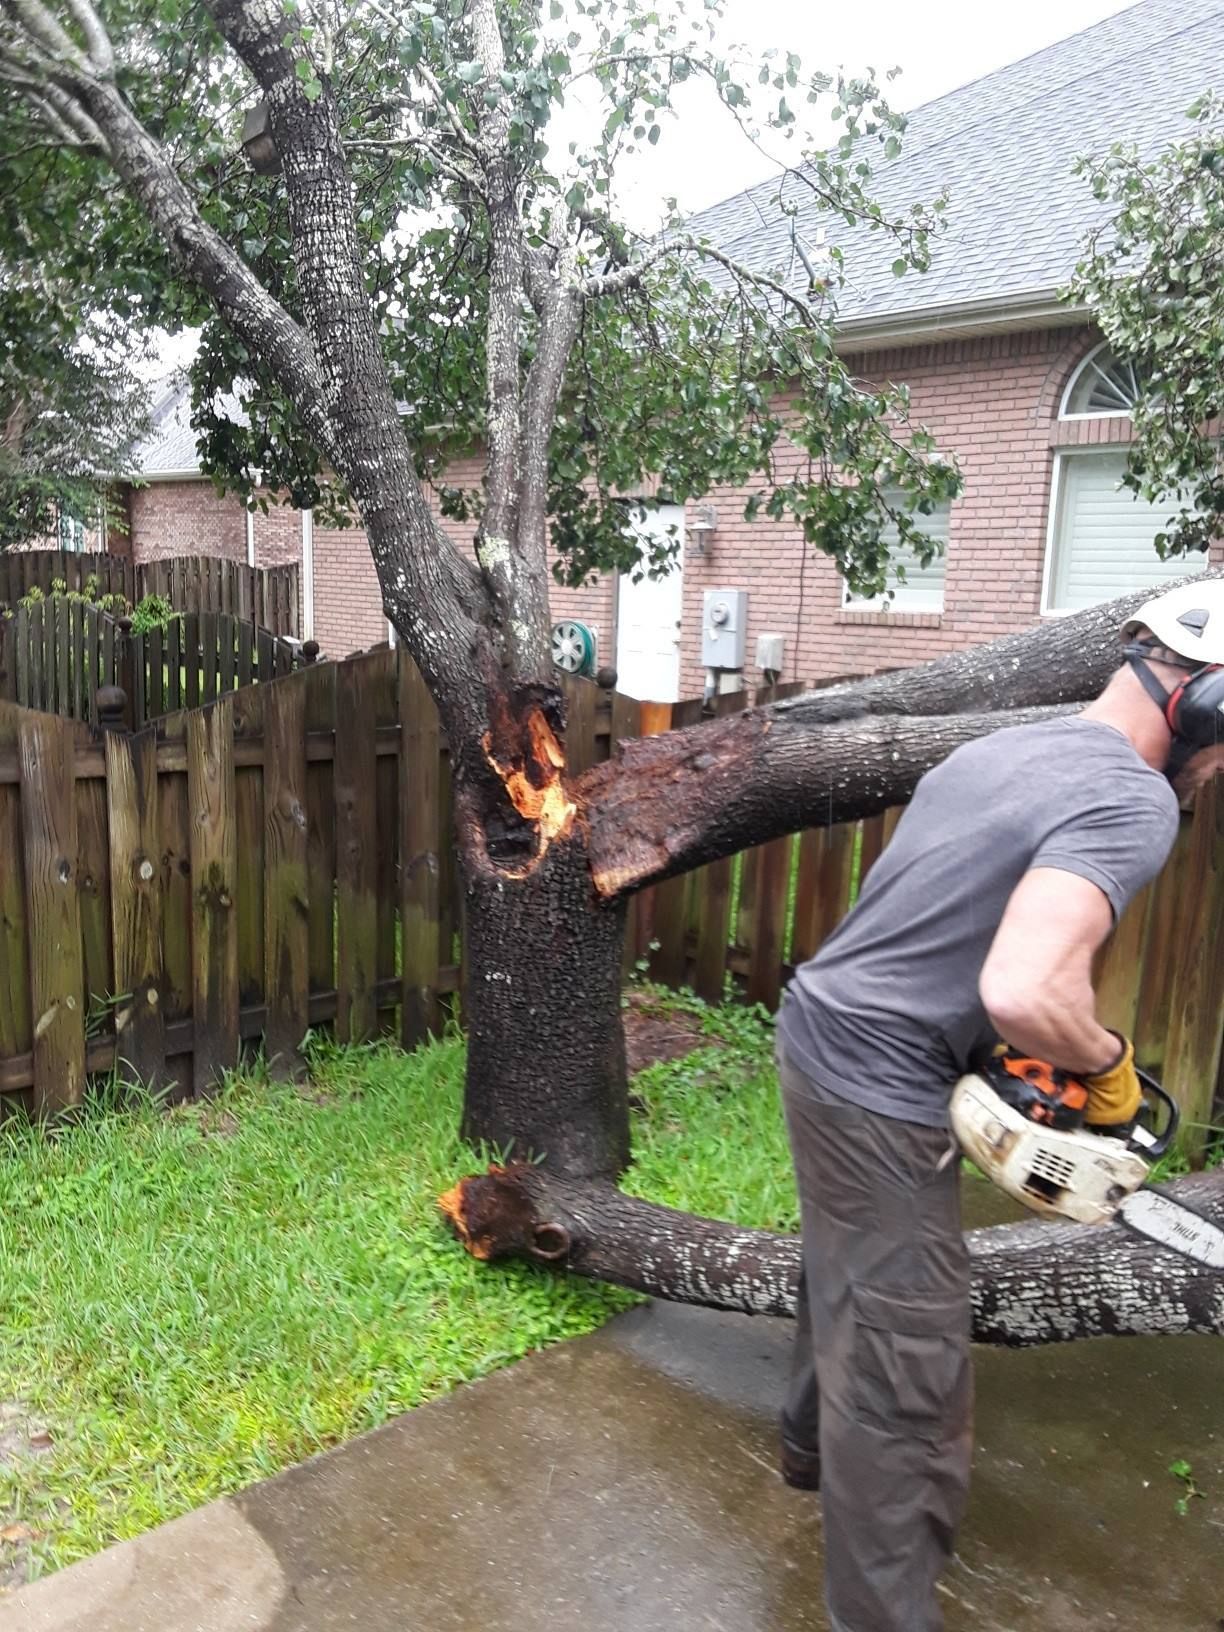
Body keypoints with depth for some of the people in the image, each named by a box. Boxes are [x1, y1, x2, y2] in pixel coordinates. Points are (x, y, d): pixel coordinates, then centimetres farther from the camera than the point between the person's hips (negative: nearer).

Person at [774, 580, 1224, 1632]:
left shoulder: (1005, 746, 7)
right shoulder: (1130, 802, -20)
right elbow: (1023, 992, -36)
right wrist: (1111, 1066, -15)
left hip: (820, 1033, 10)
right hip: (880, 1089, -10)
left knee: (849, 1281, 30)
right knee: (909, 1377, 1)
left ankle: (816, 1445, 53)